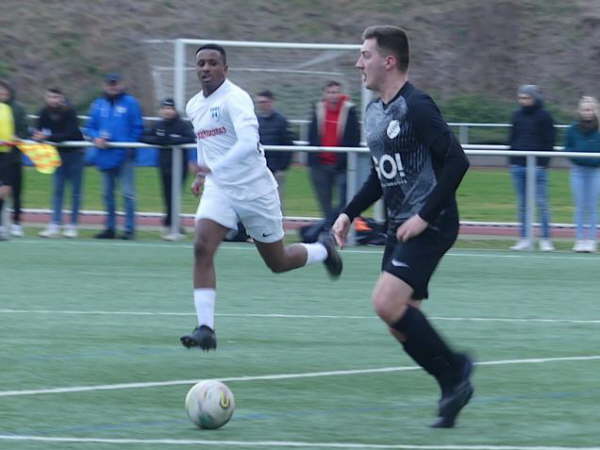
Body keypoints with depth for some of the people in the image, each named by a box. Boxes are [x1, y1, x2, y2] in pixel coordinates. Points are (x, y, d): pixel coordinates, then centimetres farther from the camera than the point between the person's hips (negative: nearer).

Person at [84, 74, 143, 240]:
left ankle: (129, 228, -4)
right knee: (107, 193, 10)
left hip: (124, 156, -5)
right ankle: (110, 228, 18)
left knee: (127, 193, -7)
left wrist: (130, 147, -11)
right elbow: (89, 127, 13)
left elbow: (138, 127, -2)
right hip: (105, 156, 5)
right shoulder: (98, 104, 12)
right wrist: (96, 138, -7)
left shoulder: (130, 103, 0)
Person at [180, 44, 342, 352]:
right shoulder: (194, 106, 8)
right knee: (202, 248, -19)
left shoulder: (235, 99, -18)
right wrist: (201, 175, 20)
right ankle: (205, 327, -21)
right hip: (218, 189, 5)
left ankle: (324, 250, 41)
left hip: (255, 189, -5)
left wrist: (214, 168, -43)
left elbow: (248, 141, -34)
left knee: (278, 263, 8)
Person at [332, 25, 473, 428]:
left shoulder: (416, 107, -15)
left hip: (430, 226, -9)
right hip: (400, 227, 9)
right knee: (403, 322, 5)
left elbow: (457, 160, -21)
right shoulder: (374, 112, 13)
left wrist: (426, 216, -21)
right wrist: (350, 214, 15)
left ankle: (453, 368, -6)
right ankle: (453, 384, 15)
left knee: (387, 302, -21)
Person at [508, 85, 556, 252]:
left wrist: (544, 162, -10)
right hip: (518, 164, 5)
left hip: (537, 166, -5)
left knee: (541, 202, -6)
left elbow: (549, 141, -3)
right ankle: (524, 239, 9)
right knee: (521, 203, 5)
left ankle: (545, 239, -3)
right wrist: (511, 159, 10)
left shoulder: (544, 116, -1)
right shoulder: (517, 115, 13)